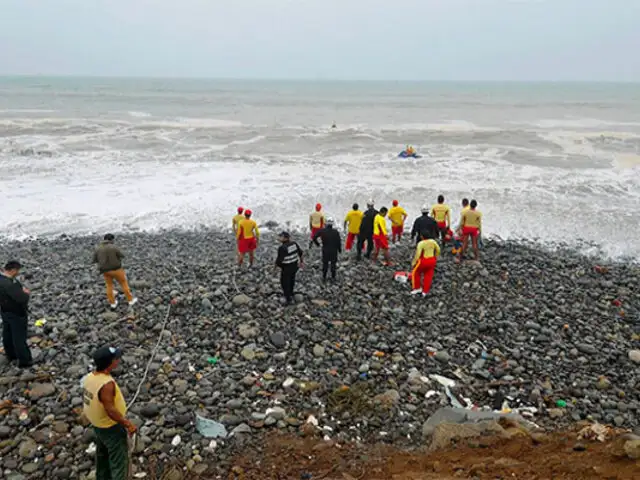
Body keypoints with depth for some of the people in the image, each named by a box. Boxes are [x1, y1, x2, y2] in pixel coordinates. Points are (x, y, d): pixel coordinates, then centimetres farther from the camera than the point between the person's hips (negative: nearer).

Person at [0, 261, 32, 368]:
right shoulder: (9, 284, -35)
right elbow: (22, 298, -35)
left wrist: (21, 290, -5)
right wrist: (27, 293, -15)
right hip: (16, 314, -10)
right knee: (19, 337, 3)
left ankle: (11, 355, 42)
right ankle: (24, 361, 15)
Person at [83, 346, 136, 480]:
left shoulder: (89, 377, -8)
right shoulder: (107, 384, -35)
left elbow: (88, 402, 5)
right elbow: (110, 410, -30)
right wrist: (127, 424, -18)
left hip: (97, 425, 9)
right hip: (112, 428, -9)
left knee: (102, 456, 28)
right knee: (119, 461, 9)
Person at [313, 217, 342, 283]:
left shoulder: (322, 231, -12)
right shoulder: (336, 232, -14)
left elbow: (314, 237, -11)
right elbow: (339, 242, -10)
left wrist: (317, 244, 6)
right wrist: (340, 249, 5)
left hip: (325, 250, 1)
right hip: (334, 251, -1)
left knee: (325, 264, 15)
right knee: (333, 264, 14)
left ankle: (324, 277, 20)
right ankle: (333, 277, 21)